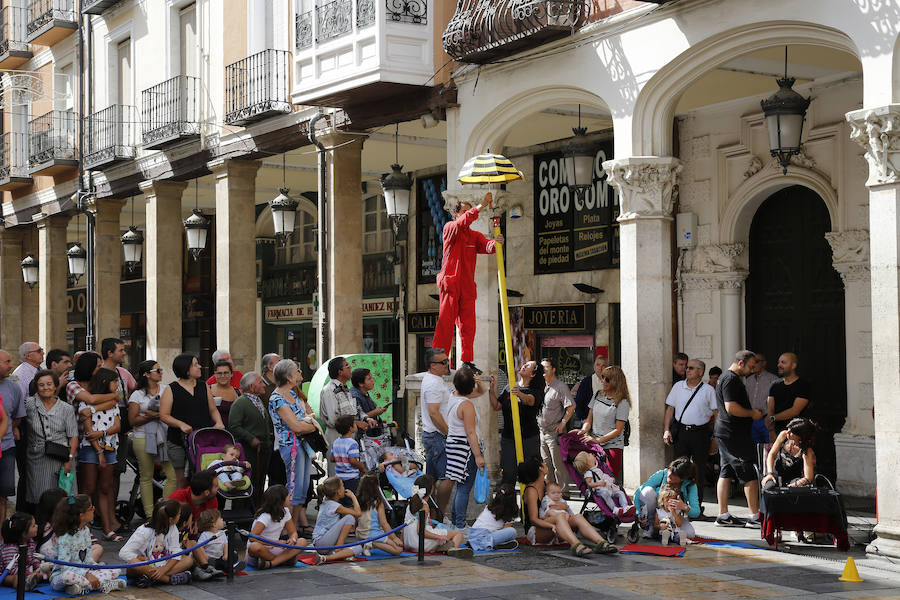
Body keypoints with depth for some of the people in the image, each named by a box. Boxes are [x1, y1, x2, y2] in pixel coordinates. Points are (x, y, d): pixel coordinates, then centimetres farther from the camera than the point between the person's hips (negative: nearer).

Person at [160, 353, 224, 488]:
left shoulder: (203, 387, 13)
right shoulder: (171, 389, 0)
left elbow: (213, 410, 18)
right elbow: (164, 415, -5)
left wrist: (218, 422, -3)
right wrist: (181, 424, -20)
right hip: (179, 443, -3)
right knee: (183, 481, 0)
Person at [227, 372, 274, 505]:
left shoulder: (261, 401, 18)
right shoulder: (240, 403, -10)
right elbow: (234, 427, -17)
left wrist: (269, 435, 16)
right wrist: (251, 439, -20)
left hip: (264, 449, 8)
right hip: (249, 450, -8)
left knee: (260, 484, 9)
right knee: (249, 484, -9)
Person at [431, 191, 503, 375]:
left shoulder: (474, 235, 17)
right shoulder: (450, 228, 3)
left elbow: (486, 246, 0)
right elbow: (463, 222, -18)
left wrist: (495, 243, -24)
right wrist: (481, 206, -26)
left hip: (468, 286, 5)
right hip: (450, 283, -5)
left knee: (468, 324, 4)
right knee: (446, 321, -8)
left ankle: (467, 361, 8)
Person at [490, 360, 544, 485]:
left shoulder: (535, 390, -3)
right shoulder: (509, 388, 12)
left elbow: (530, 400, -27)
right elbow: (497, 406, 12)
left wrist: (520, 395, -48)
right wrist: (492, 392, -3)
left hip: (529, 438, -3)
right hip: (508, 438, 3)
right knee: (508, 474, 2)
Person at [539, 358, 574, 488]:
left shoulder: (560, 387, -11)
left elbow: (571, 406, -18)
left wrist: (563, 423, -16)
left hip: (555, 432, -8)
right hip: (542, 431, 8)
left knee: (558, 465, -5)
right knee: (546, 464, 15)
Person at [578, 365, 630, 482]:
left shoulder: (622, 402, -6)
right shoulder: (598, 396, 12)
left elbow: (618, 430, -9)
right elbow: (589, 419, 15)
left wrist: (598, 440, -15)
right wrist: (584, 430, -6)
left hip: (613, 446, -5)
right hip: (594, 446, 5)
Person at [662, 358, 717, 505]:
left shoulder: (708, 390, 2)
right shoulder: (678, 386, 8)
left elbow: (717, 413, 2)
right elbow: (670, 409, 11)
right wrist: (666, 430, 2)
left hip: (700, 432, -2)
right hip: (681, 431, 2)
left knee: (699, 470, 2)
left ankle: (697, 504, 10)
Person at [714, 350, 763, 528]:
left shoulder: (727, 377, 19)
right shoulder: (731, 379, -15)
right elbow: (731, 407, -23)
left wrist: (752, 412, 17)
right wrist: (752, 413, -11)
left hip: (725, 433, 11)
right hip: (734, 435, -11)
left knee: (726, 473, 10)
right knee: (750, 476, -6)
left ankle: (723, 515, 11)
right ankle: (754, 517, -3)